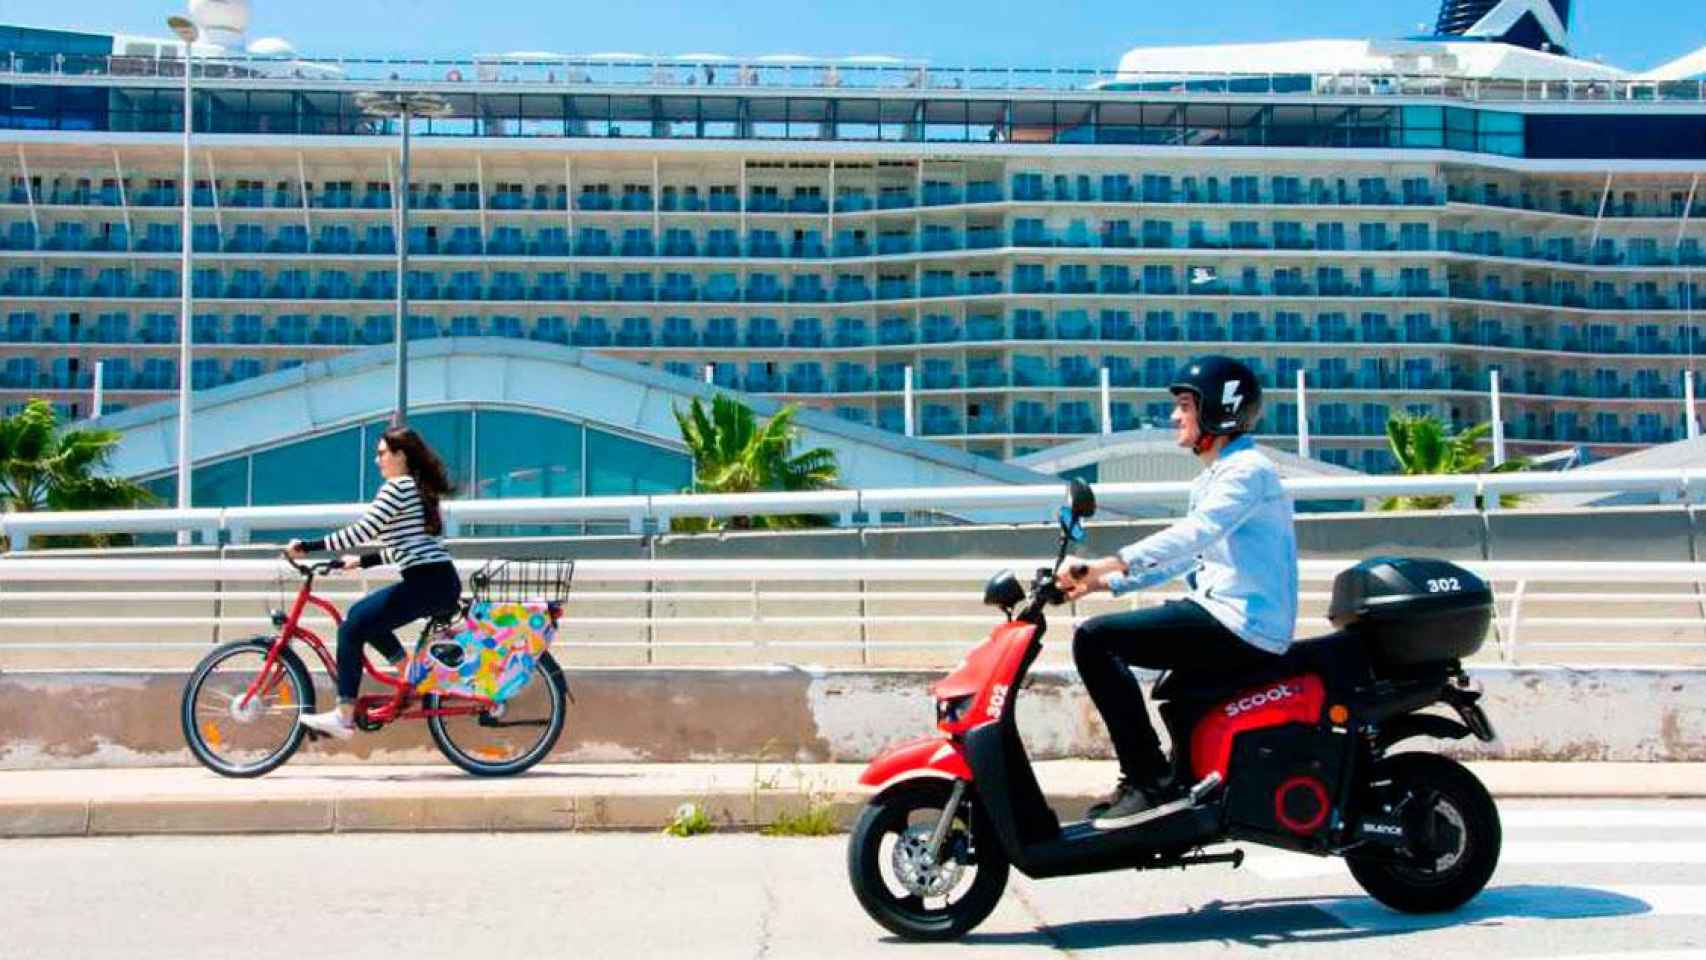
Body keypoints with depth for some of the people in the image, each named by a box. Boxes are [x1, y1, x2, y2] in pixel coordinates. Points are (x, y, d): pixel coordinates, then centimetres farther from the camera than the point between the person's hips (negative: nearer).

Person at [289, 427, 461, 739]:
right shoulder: (417, 487, 22)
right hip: (438, 582, 10)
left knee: (352, 628, -8)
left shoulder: (397, 487, -7)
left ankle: (344, 718, -7)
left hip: (428, 583, -10)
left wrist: (307, 547, -9)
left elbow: (359, 533, -14)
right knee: (361, 614, 19)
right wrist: (361, 561, 21)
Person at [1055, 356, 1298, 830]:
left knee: (1094, 639, -18)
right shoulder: (1214, 477, 21)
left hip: (1244, 626, -11)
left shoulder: (1246, 470, -11)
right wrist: (1102, 581, 12)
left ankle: (1149, 782, -18)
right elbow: (1183, 556, 22)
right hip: (1224, 614, 11)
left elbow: (1192, 535, -27)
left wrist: (1106, 565, -34)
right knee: (1107, 638, 24)